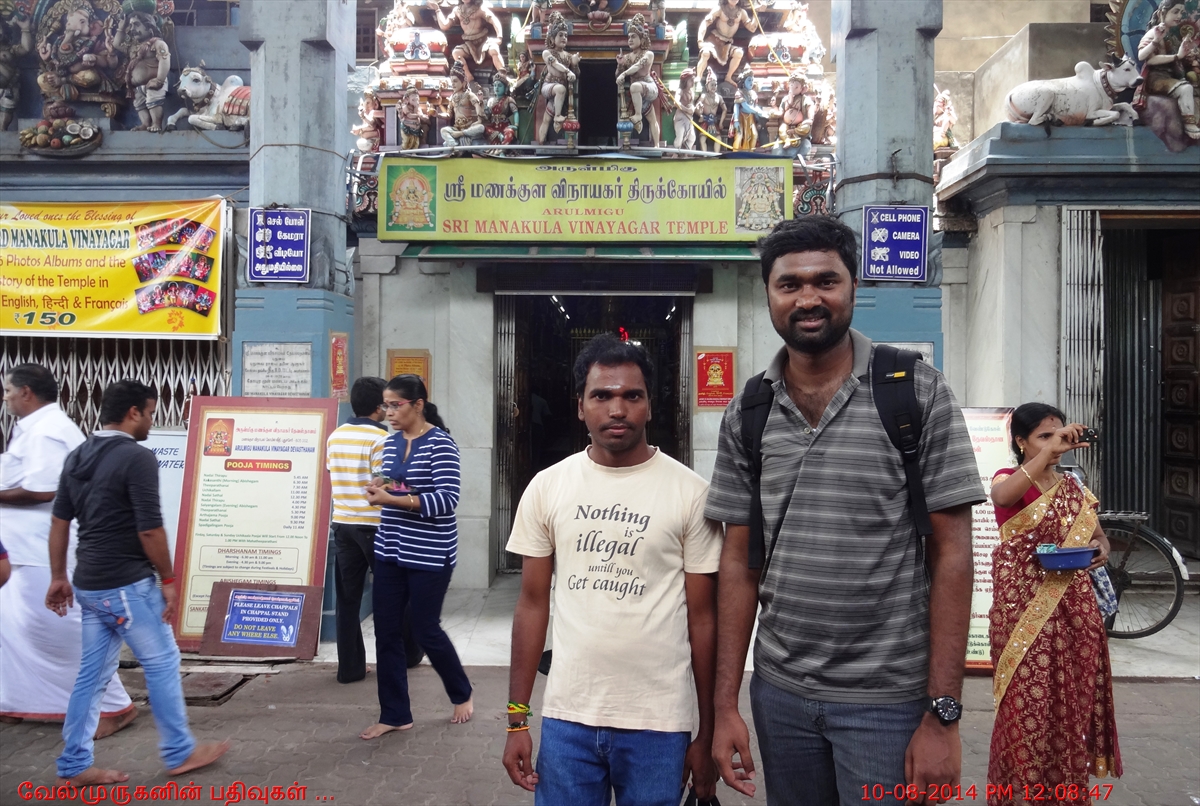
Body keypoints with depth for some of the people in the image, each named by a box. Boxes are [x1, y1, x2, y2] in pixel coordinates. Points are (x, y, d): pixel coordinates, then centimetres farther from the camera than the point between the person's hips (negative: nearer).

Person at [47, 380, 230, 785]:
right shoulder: (137, 457, -17)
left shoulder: (77, 457, 10)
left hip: (89, 584, 9)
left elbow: (59, 522, 14)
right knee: (162, 663, 4)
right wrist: (168, 579, -10)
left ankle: (74, 765, 21)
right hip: (126, 585, -8)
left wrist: (58, 577, 20)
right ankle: (179, 754, 15)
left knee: (92, 672, 15)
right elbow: (149, 529, -20)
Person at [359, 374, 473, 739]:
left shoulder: (440, 443, -14)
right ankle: (394, 714, 22)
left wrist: (392, 499, -26)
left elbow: (447, 500, -21)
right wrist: (378, 486, -2)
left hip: (429, 554, -7)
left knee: (426, 631, 4)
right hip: (390, 550, 7)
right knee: (386, 632, 7)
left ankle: (462, 694, 31)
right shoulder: (391, 442, 8)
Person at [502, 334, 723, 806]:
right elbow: (533, 604, 5)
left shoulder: (690, 493, -6)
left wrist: (708, 735, 0)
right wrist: (516, 720, 4)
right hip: (566, 717, 2)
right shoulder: (546, 488, 1)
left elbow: (703, 617, -2)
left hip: (659, 723, -2)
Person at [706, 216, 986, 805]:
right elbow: (738, 561, 4)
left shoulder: (918, 393, -8)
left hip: (889, 697, -3)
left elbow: (951, 552, -8)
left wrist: (943, 714, -11)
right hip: (779, 692, 3)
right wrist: (725, 706, 1)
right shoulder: (745, 415, 2)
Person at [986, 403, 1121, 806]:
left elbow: (1098, 534, 20)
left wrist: (1101, 549, -4)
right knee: (1027, 698, -6)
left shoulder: (1073, 487, 14)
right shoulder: (1008, 478, -3)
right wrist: (1048, 451, -33)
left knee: (1071, 696, 8)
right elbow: (1002, 496, -27)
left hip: (1071, 605, 5)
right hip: (1023, 606, -5)